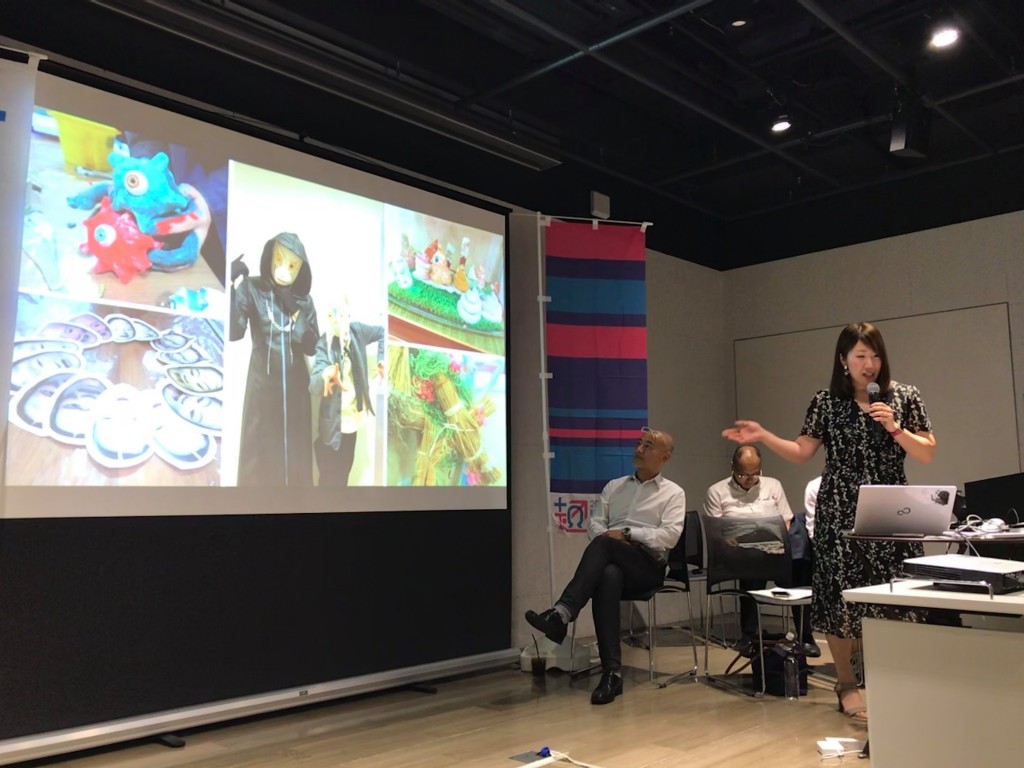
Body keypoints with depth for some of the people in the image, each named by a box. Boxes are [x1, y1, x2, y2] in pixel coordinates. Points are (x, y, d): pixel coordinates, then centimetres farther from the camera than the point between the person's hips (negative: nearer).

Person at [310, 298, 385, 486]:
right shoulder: (324, 345, -21)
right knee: (330, 477, 0)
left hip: (353, 419, 6)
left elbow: (381, 332, 16)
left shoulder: (356, 330, -6)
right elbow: (314, 387, -34)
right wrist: (325, 375, -57)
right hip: (333, 424, -5)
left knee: (345, 471, 18)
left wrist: (381, 360, 4)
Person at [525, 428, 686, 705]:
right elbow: (594, 524, 13)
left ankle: (561, 614, -42)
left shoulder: (673, 493, 12)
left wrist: (627, 533, -12)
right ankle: (612, 672, -41)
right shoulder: (614, 486, 24)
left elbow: (670, 536, -4)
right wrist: (610, 535, -9)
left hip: (649, 565, -3)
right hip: (612, 560, 3)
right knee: (608, 576, -37)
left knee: (603, 544, -35)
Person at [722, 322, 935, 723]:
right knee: (841, 595, 2)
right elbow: (802, 452, 3)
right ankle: (846, 683, 16)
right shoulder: (826, 402, 3)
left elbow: (928, 454, 2)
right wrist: (764, 436, -10)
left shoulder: (904, 396, 3)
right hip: (840, 512, 0)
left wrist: (895, 429, -14)